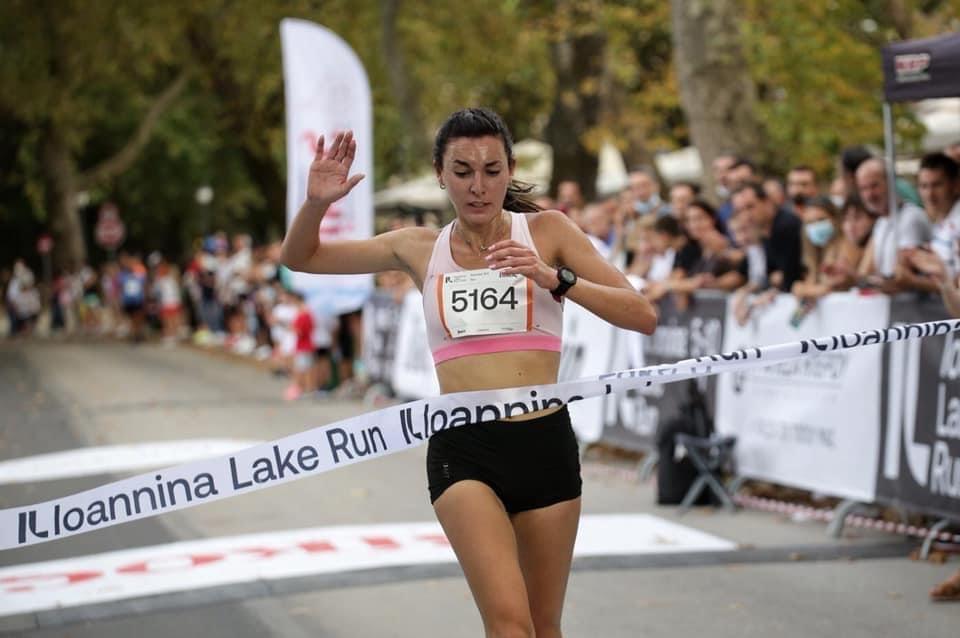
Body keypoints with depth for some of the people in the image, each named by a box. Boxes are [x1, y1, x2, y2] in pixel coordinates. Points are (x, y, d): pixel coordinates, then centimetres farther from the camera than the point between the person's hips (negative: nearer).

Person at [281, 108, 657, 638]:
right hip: (462, 450, -1)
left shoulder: (546, 230, 4)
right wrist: (316, 202, -3)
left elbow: (643, 316, -3)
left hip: (546, 443, 1)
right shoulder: (420, 249, 9)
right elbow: (299, 257, 18)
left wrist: (556, 279, -18)